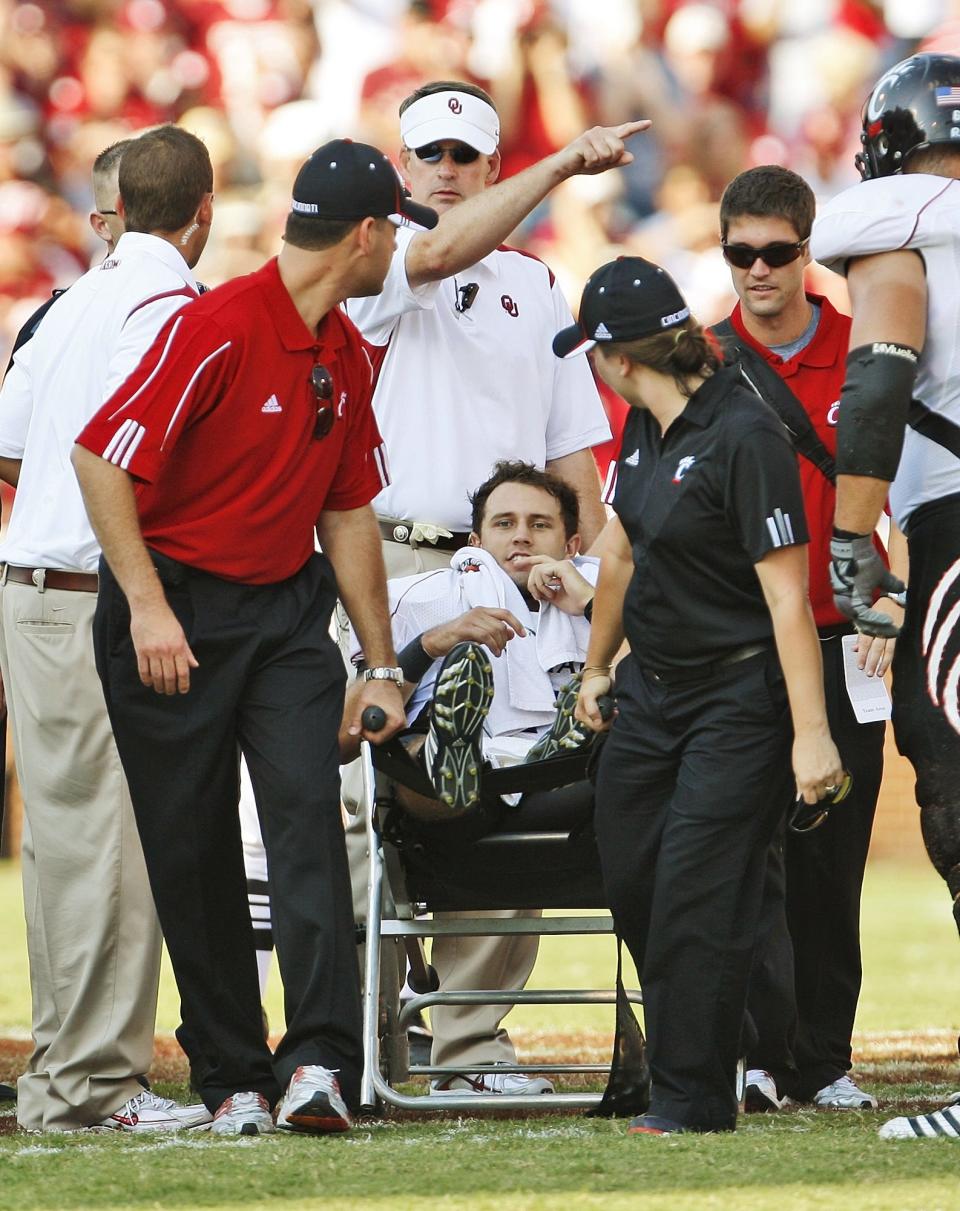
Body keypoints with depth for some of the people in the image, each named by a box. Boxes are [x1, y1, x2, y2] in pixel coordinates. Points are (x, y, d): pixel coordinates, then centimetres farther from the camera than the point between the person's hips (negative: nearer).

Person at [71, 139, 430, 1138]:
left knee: (309, 810, -13)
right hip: (176, 612, -6)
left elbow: (348, 512, 18)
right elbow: (101, 458, -18)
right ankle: (231, 1077, 10)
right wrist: (147, 607, -20)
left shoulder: (346, 355, 9)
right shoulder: (219, 326, -17)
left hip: (287, 608, 6)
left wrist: (381, 665, 17)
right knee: (191, 847, 0)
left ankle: (320, 1062, -22)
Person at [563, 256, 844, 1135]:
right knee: (630, 879, 9)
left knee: (697, 893, -10)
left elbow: (788, 595, -23)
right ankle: (674, 1054, 26)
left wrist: (810, 733, -26)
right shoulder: (645, 428, 6)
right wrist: (597, 667, 35)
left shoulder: (745, 437, -21)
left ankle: (693, 1098, -1)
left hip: (739, 701, -9)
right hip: (653, 694, 9)